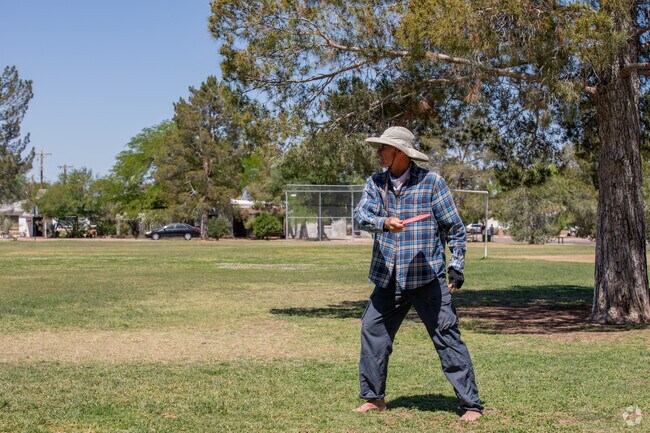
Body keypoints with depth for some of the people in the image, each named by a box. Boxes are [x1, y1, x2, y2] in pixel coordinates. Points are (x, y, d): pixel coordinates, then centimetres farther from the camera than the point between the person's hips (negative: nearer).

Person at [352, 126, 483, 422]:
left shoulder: (432, 182, -5)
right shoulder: (376, 183, 6)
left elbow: (454, 228, -1)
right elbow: (362, 214, -11)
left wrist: (457, 268, -5)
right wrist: (384, 222, -32)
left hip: (428, 277, -5)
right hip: (388, 278, 5)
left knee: (447, 337, -5)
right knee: (373, 331, 8)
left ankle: (471, 404, 2)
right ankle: (374, 397, 24)